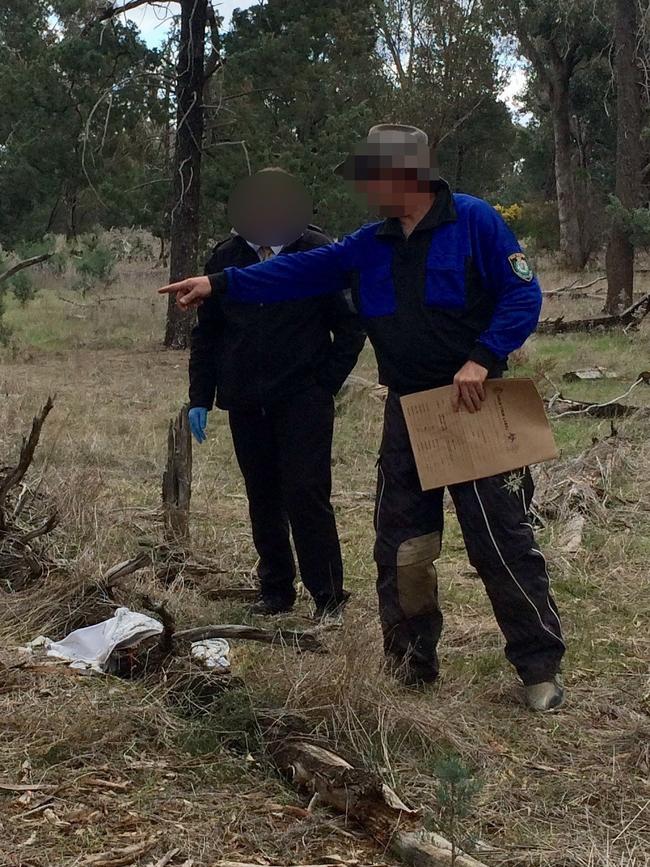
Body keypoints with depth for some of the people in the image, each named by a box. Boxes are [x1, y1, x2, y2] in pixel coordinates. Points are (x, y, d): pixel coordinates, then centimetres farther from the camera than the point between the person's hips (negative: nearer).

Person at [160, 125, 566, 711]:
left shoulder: (473, 222, -9)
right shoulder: (371, 246, 9)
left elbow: (524, 295, -11)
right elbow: (301, 272, 10)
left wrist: (484, 359, -22)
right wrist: (219, 284, 4)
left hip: (474, 408, -6)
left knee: (503, 542, -5)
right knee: (400, 547, 9)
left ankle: (541, 668, 7)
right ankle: (412, 664, 23)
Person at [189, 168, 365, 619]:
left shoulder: (321, 254, -2)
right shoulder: (226, 257, 9)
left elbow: (351, 324, 2)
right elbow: (206, 332, 13)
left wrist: (327, 381, -5)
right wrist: (200, 397, 8)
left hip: (303, 399, -4)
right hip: (245, 400, 4)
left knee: (305, 493, -9)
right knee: (263, 498, 10)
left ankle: (328, 595, 1)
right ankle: (275, 589, 21)